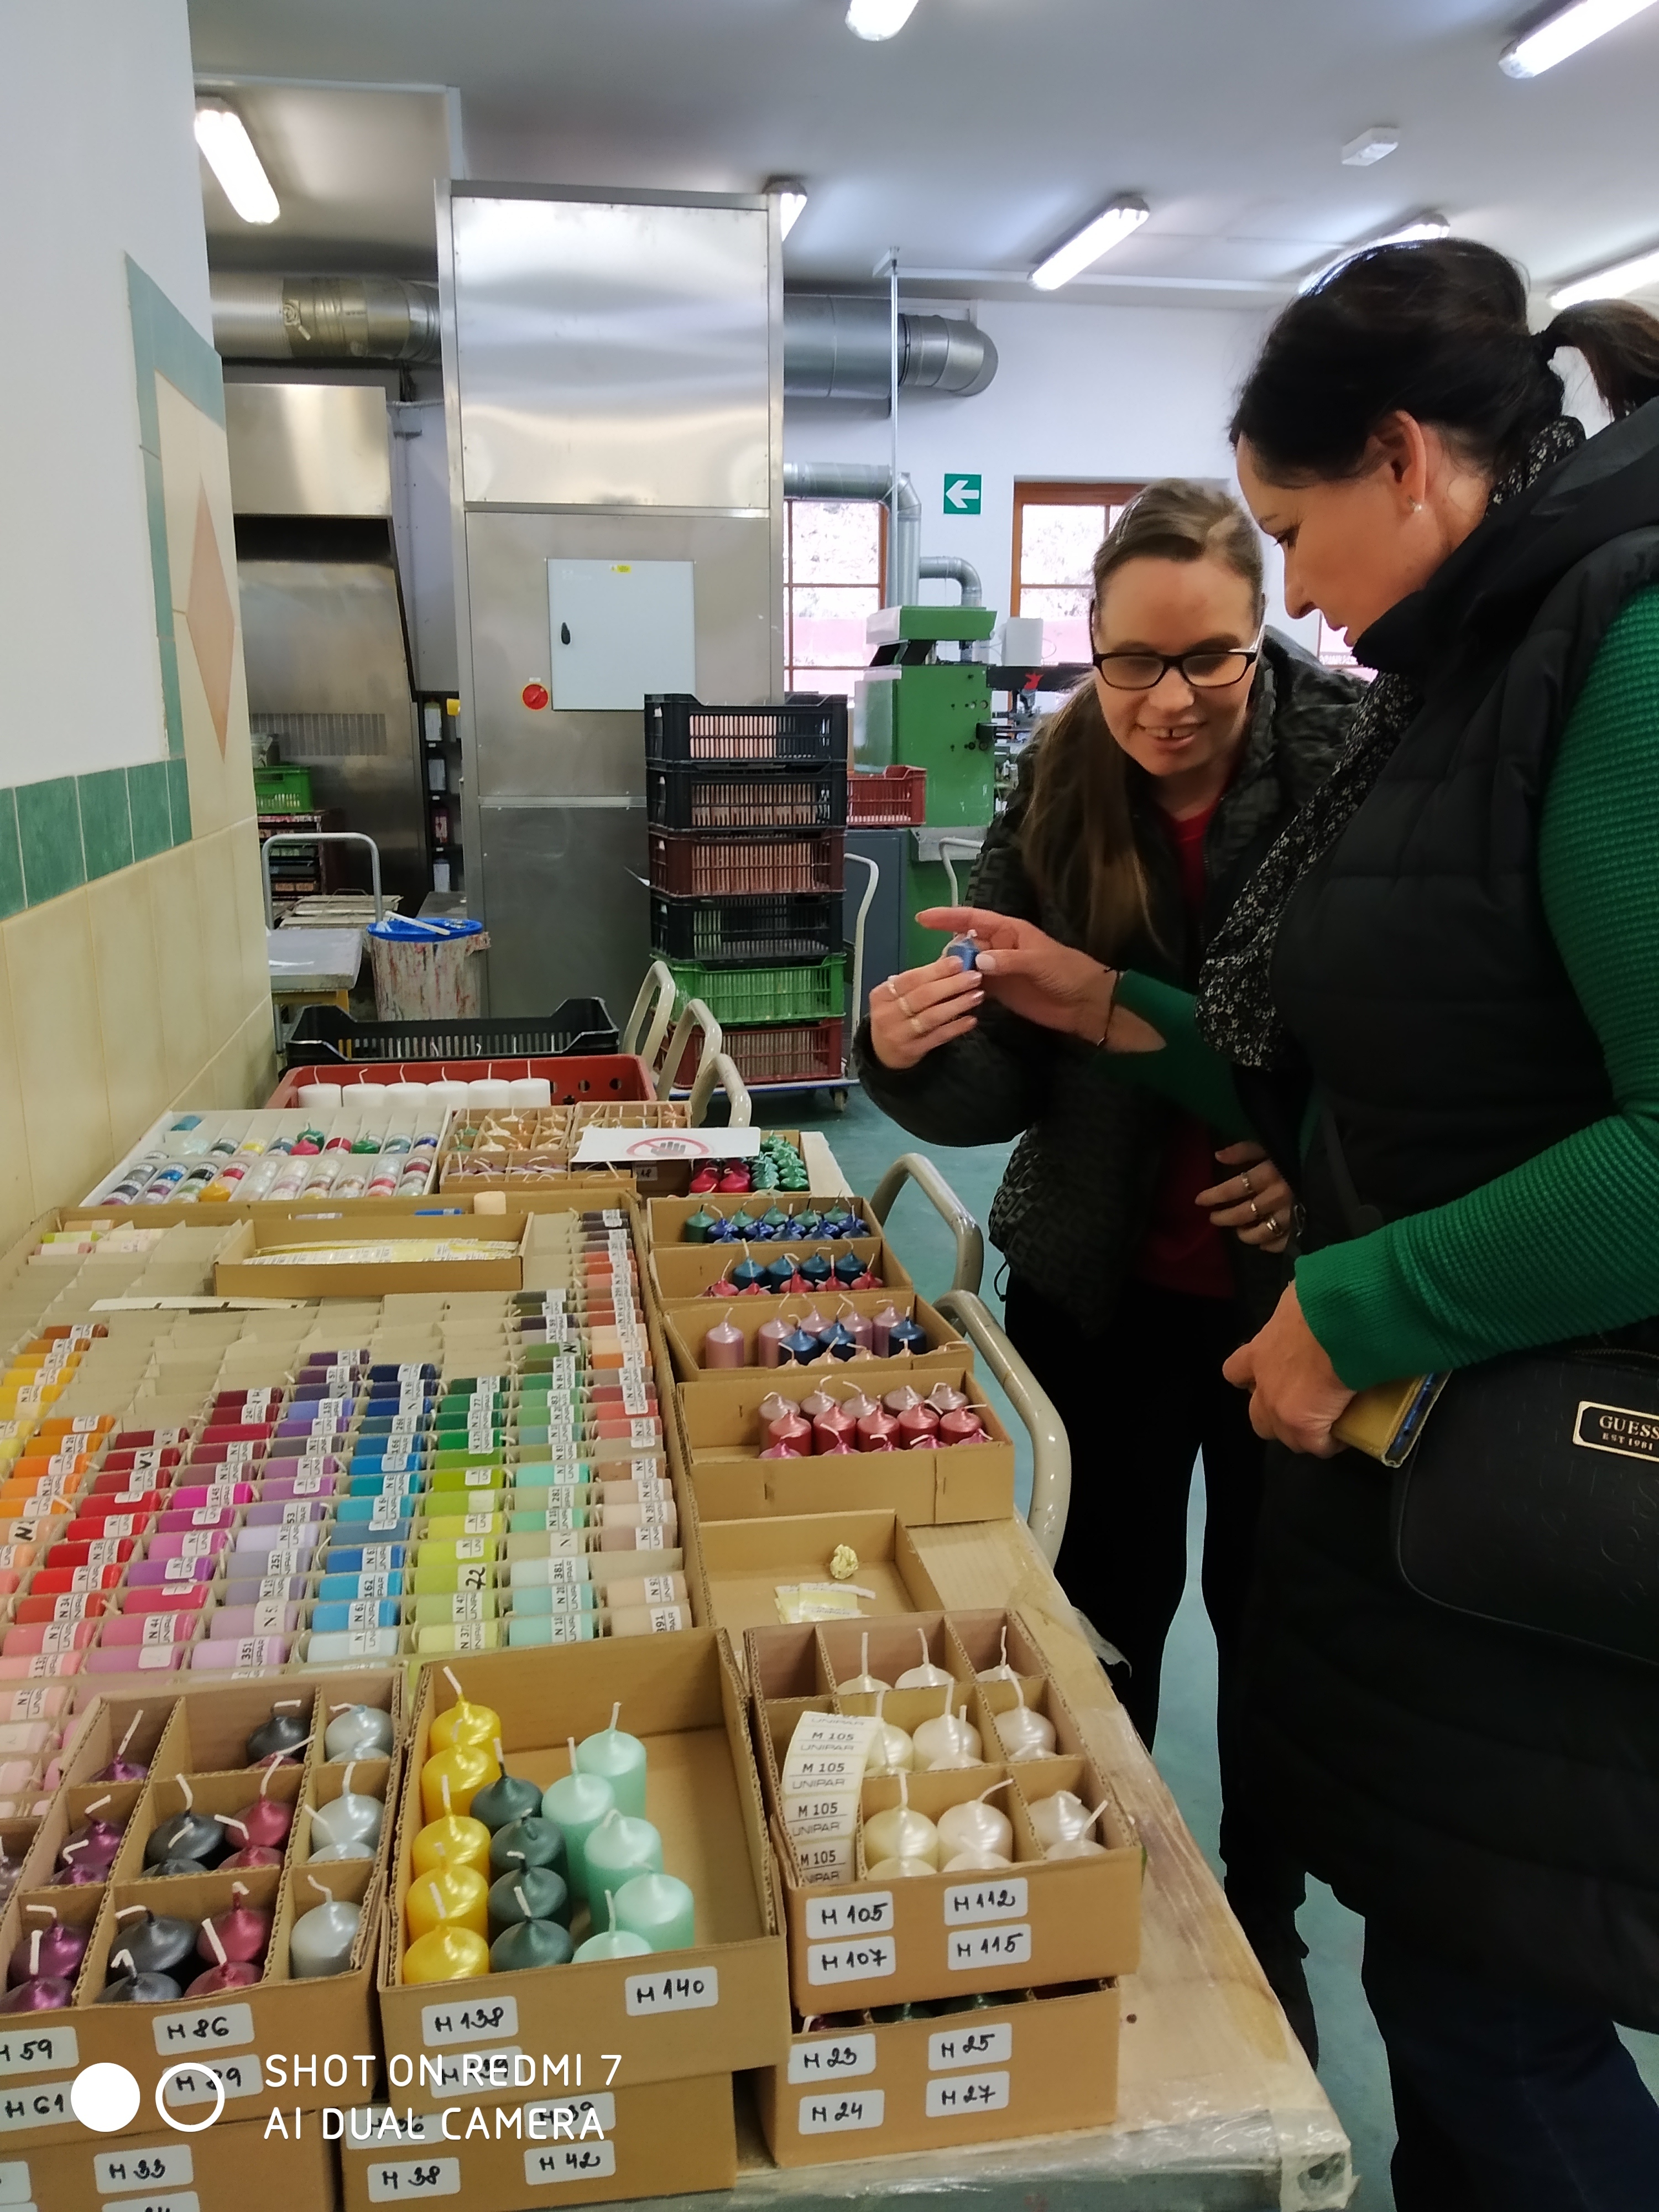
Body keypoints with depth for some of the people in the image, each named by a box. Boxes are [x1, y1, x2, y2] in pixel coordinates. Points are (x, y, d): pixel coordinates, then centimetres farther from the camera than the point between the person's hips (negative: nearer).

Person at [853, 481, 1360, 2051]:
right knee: (1111, 1594, 17)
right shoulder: (1054, 807, -7)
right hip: (1103, 1283, 2)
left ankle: (1264, 1925, 43)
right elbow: (1000, 1092, -9)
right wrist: (914, 1051, -30)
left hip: (1299, 1283, -1)